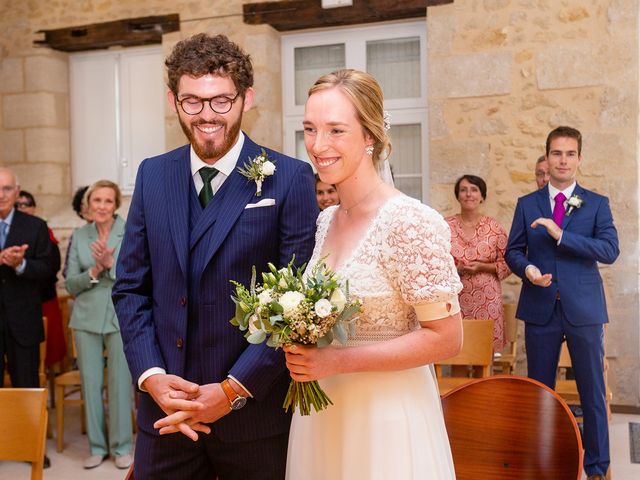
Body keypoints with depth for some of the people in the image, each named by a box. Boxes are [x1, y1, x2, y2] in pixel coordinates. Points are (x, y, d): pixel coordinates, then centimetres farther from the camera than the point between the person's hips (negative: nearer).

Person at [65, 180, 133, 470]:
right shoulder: (79, 236, 6)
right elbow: (71, 285, 4)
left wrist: (111, 264, -19)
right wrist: (94, 271, -12)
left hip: (122, 317, -3)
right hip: (87, 318, 3)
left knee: (121, 383, 3)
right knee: (90, 383, 9)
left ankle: (122, 446, 19)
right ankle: (97, 446, 24)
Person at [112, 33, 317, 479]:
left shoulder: (289, 179, -9)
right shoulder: (153, 175, 3)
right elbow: (131, 288, 6)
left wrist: (234, 391, -13)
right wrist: (151, 375, -6)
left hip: (255, 413, -3)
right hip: (165, 410, 3)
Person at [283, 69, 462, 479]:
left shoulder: (409, 221, -19)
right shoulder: (326, 221, 2)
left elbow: (446, 338, -18)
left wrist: (339, 361, -21)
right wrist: (304, 352, -3)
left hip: (387, 416, -6)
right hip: (322, 412, 7)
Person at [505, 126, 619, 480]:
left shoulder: (597, 204, 3)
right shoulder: (527, 205, 7)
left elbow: (610, 250, -10)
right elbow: (512, 251, 7)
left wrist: (561, 235, -20)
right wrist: (527, 269, -15)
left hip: (583, 308, -1)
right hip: (540, 308, 1)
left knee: (593, 392, 6)